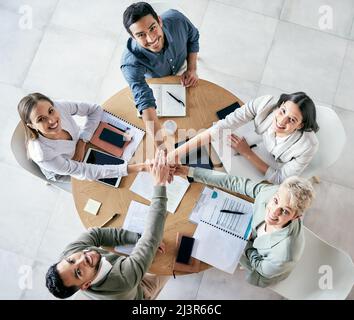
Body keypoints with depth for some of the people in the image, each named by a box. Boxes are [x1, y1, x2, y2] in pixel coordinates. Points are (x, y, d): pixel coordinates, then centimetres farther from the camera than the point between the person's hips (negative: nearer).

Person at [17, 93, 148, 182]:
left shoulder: (59, 107, -33)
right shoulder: (42, 154, -42)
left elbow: (95, 109, -17)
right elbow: (85, 172, -36)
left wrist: (82, 142, -27)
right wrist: (131, 168, -44)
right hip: (65, 174, -4)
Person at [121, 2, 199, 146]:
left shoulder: (176, 19, -40)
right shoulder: (131, 62, -48)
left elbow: (193, 37, -15)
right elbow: (146, 103, -56)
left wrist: (192, 69, -25)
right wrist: (161, 145, -65)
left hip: (180, 67, 3)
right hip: (154, 80, -2)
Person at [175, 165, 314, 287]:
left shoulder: (285, 255, -47)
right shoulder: (270, 191, -36)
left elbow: (262, 268, -25)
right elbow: (235, 182, -24)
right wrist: (191, 171, -21)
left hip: (261, 275, -4)